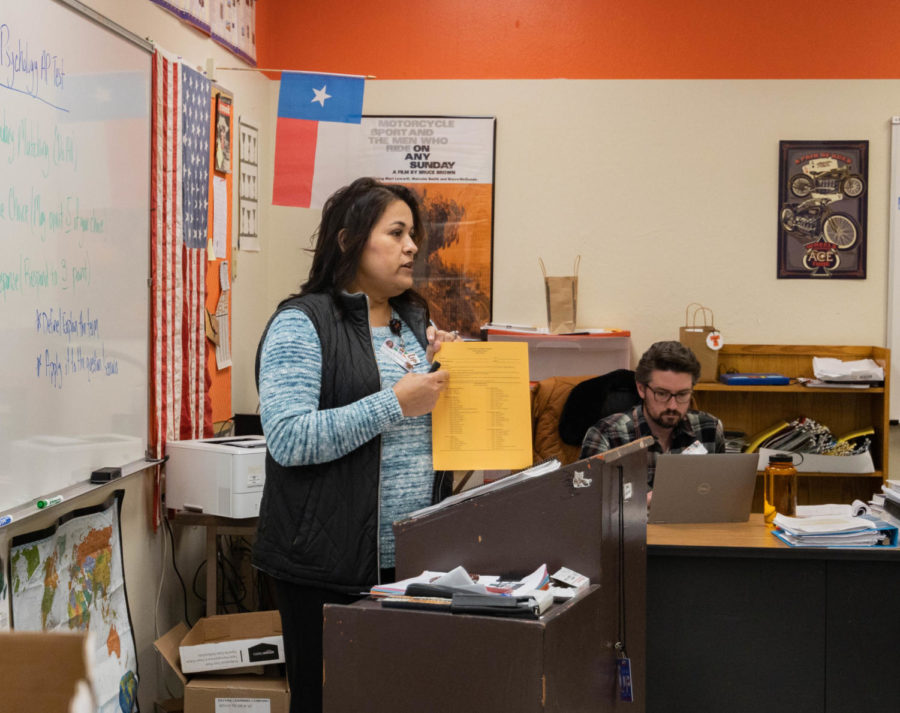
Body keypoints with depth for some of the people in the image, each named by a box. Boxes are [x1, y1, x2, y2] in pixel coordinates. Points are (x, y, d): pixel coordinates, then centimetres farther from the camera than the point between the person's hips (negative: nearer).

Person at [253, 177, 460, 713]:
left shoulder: (415, 323, 15)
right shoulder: (303, 324, -8)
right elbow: (287, 439, -19)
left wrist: (441, 372, 5)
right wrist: (395, 403, -20)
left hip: (413, 560, 7)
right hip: (330, 567, -6)